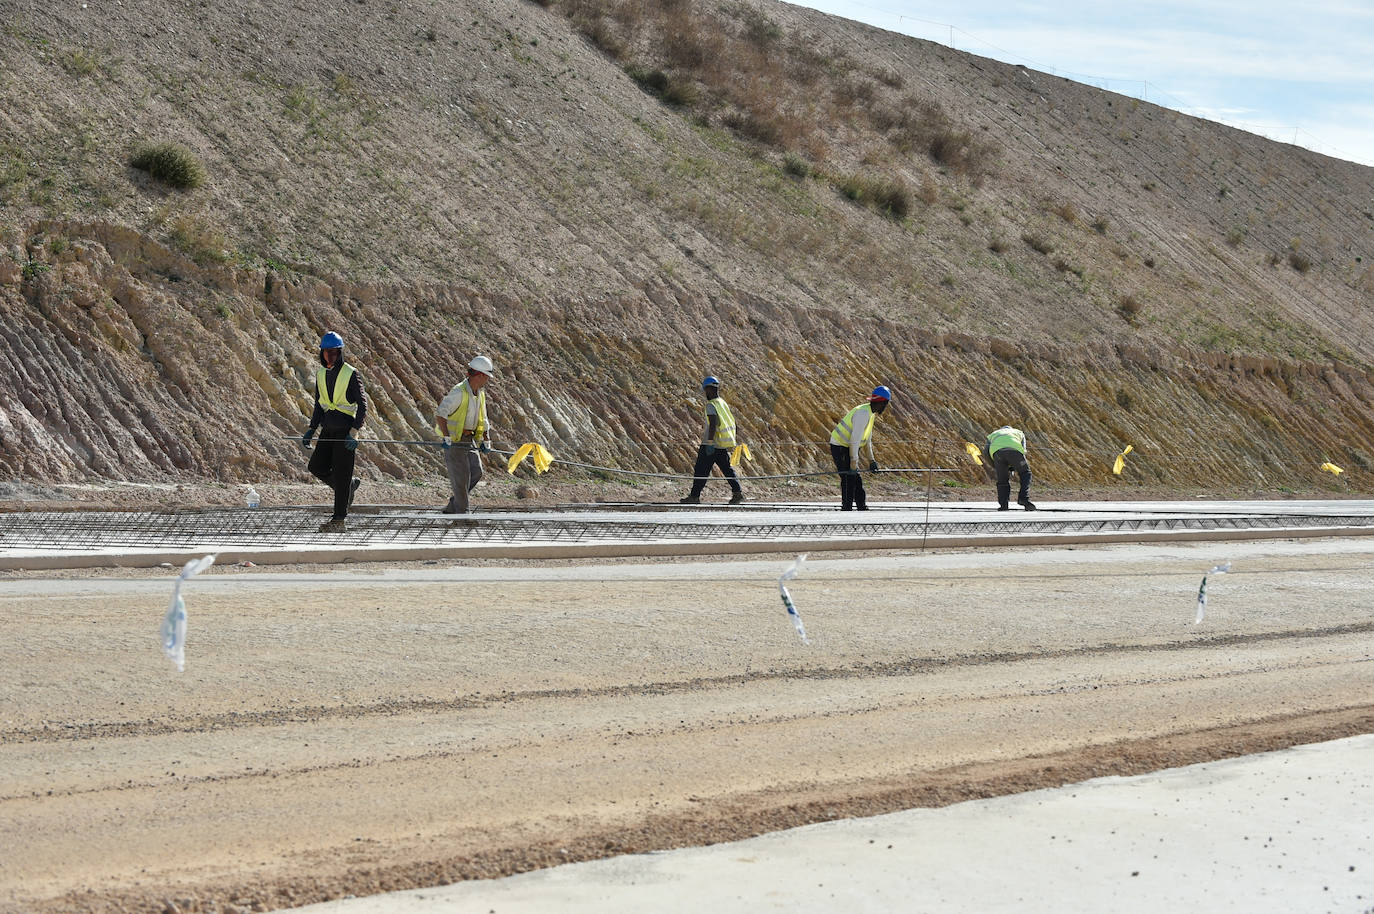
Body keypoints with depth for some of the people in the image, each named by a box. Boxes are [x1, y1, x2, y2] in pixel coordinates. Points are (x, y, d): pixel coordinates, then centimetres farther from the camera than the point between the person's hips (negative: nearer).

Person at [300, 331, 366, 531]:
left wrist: (354, 432, -18)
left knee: (340, 474, -5)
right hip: (328, 429, 6)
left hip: (346, 430, -6)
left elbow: (362, 405, -11)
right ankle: (350, 485, 24)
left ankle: (339, 519, 0)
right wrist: (311, 430, 8)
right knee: (317, 467, 1)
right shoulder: (321, 375, 9)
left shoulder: (351, 374, -10)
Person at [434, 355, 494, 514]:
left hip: (470, 439, 8)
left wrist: (486, 441, 17)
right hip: (455, 441, -8)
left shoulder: (480, 393, 10)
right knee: (461, 478, -7)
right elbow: (440, 414, -26)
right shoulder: (459, 392, -18)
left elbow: (482, 420, 22)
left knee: (476, 472, -4)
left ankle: (451, 507, 7)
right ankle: (461, 513, 4)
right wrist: (447, 438, -30)